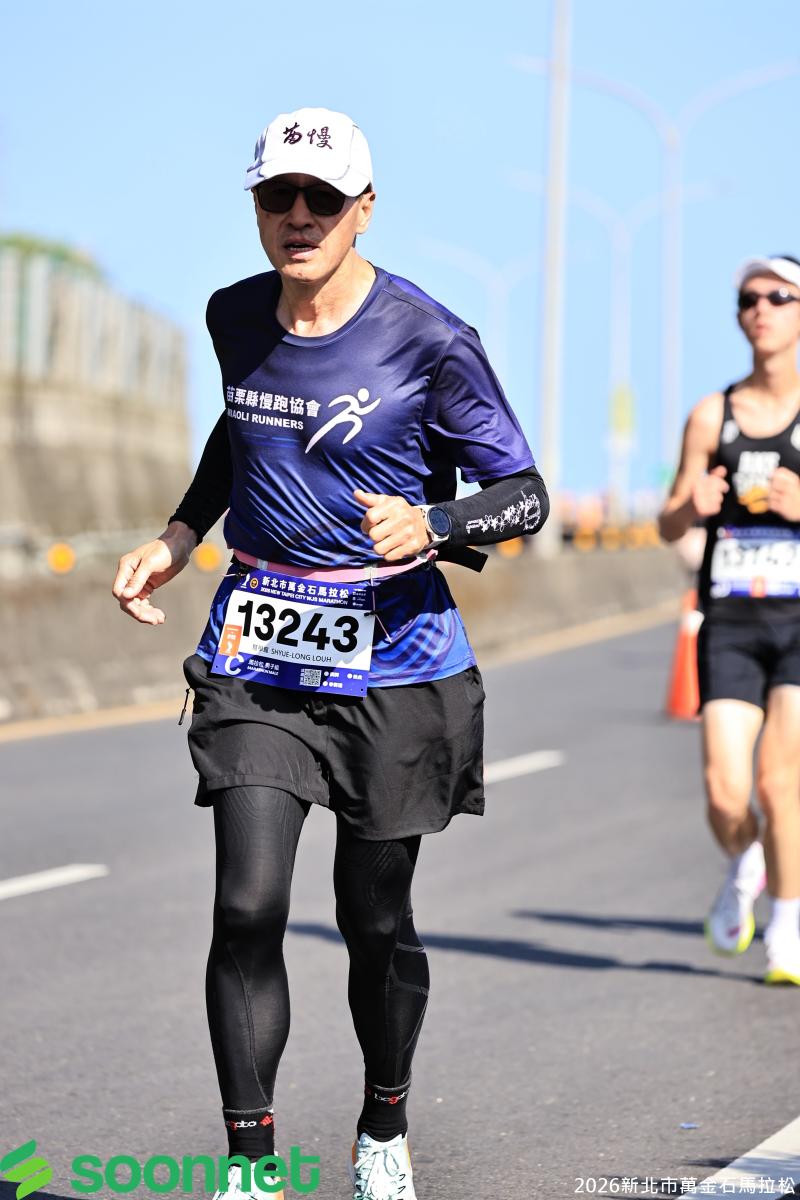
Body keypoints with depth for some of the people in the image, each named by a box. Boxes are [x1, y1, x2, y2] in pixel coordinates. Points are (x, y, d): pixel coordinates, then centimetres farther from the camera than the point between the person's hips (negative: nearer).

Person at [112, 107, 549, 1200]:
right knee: (247, 906, -11)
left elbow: (523, 493, -7)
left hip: (391, 654, -3)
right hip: (257, 648, 3)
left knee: (376, 918, 7)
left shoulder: (429, 339, -11)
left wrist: (431, 526, -26)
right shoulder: (235, 317, 5)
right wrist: (180, 537, 17)